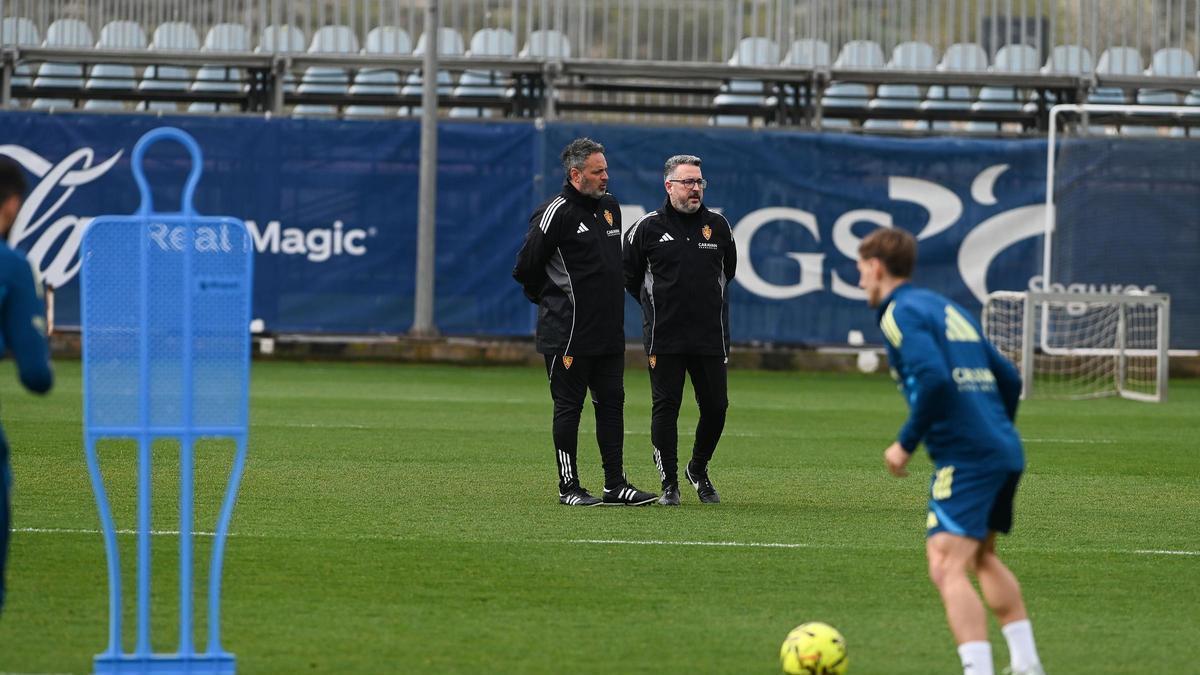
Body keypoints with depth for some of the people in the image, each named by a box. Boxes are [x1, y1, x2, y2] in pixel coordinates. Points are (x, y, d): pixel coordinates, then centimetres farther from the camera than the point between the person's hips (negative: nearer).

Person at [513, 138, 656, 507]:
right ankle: (569, 487, 3)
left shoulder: (610, 207, 12)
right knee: (569, 407, -1)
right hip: (569, 334, -7)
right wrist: (550, 299, 5)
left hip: (610, 331, 7)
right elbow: (527, 267, -8)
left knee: (612, 403, 7)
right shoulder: (556, 213, -12)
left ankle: (616, 484, 10)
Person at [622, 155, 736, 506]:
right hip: (664, 338, -3)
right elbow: (629, 275, 11)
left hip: (711, 336, 3)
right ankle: (669, 483, 5)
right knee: (665, 407, -3)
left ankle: (698, 470, 26)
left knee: (716, 407, 3)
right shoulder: (648, 227, -1)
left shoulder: (718, 226, 8)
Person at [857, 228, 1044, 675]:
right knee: (982, 557, 26)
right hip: (1005, 451, 9)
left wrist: (906, 443, -12)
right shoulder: (947, 308, 22)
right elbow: (1008, 378, 22)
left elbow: (934, 379, -20)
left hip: (965, 455, -9)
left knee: (947, 567, -15)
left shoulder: (901, 312, -5)